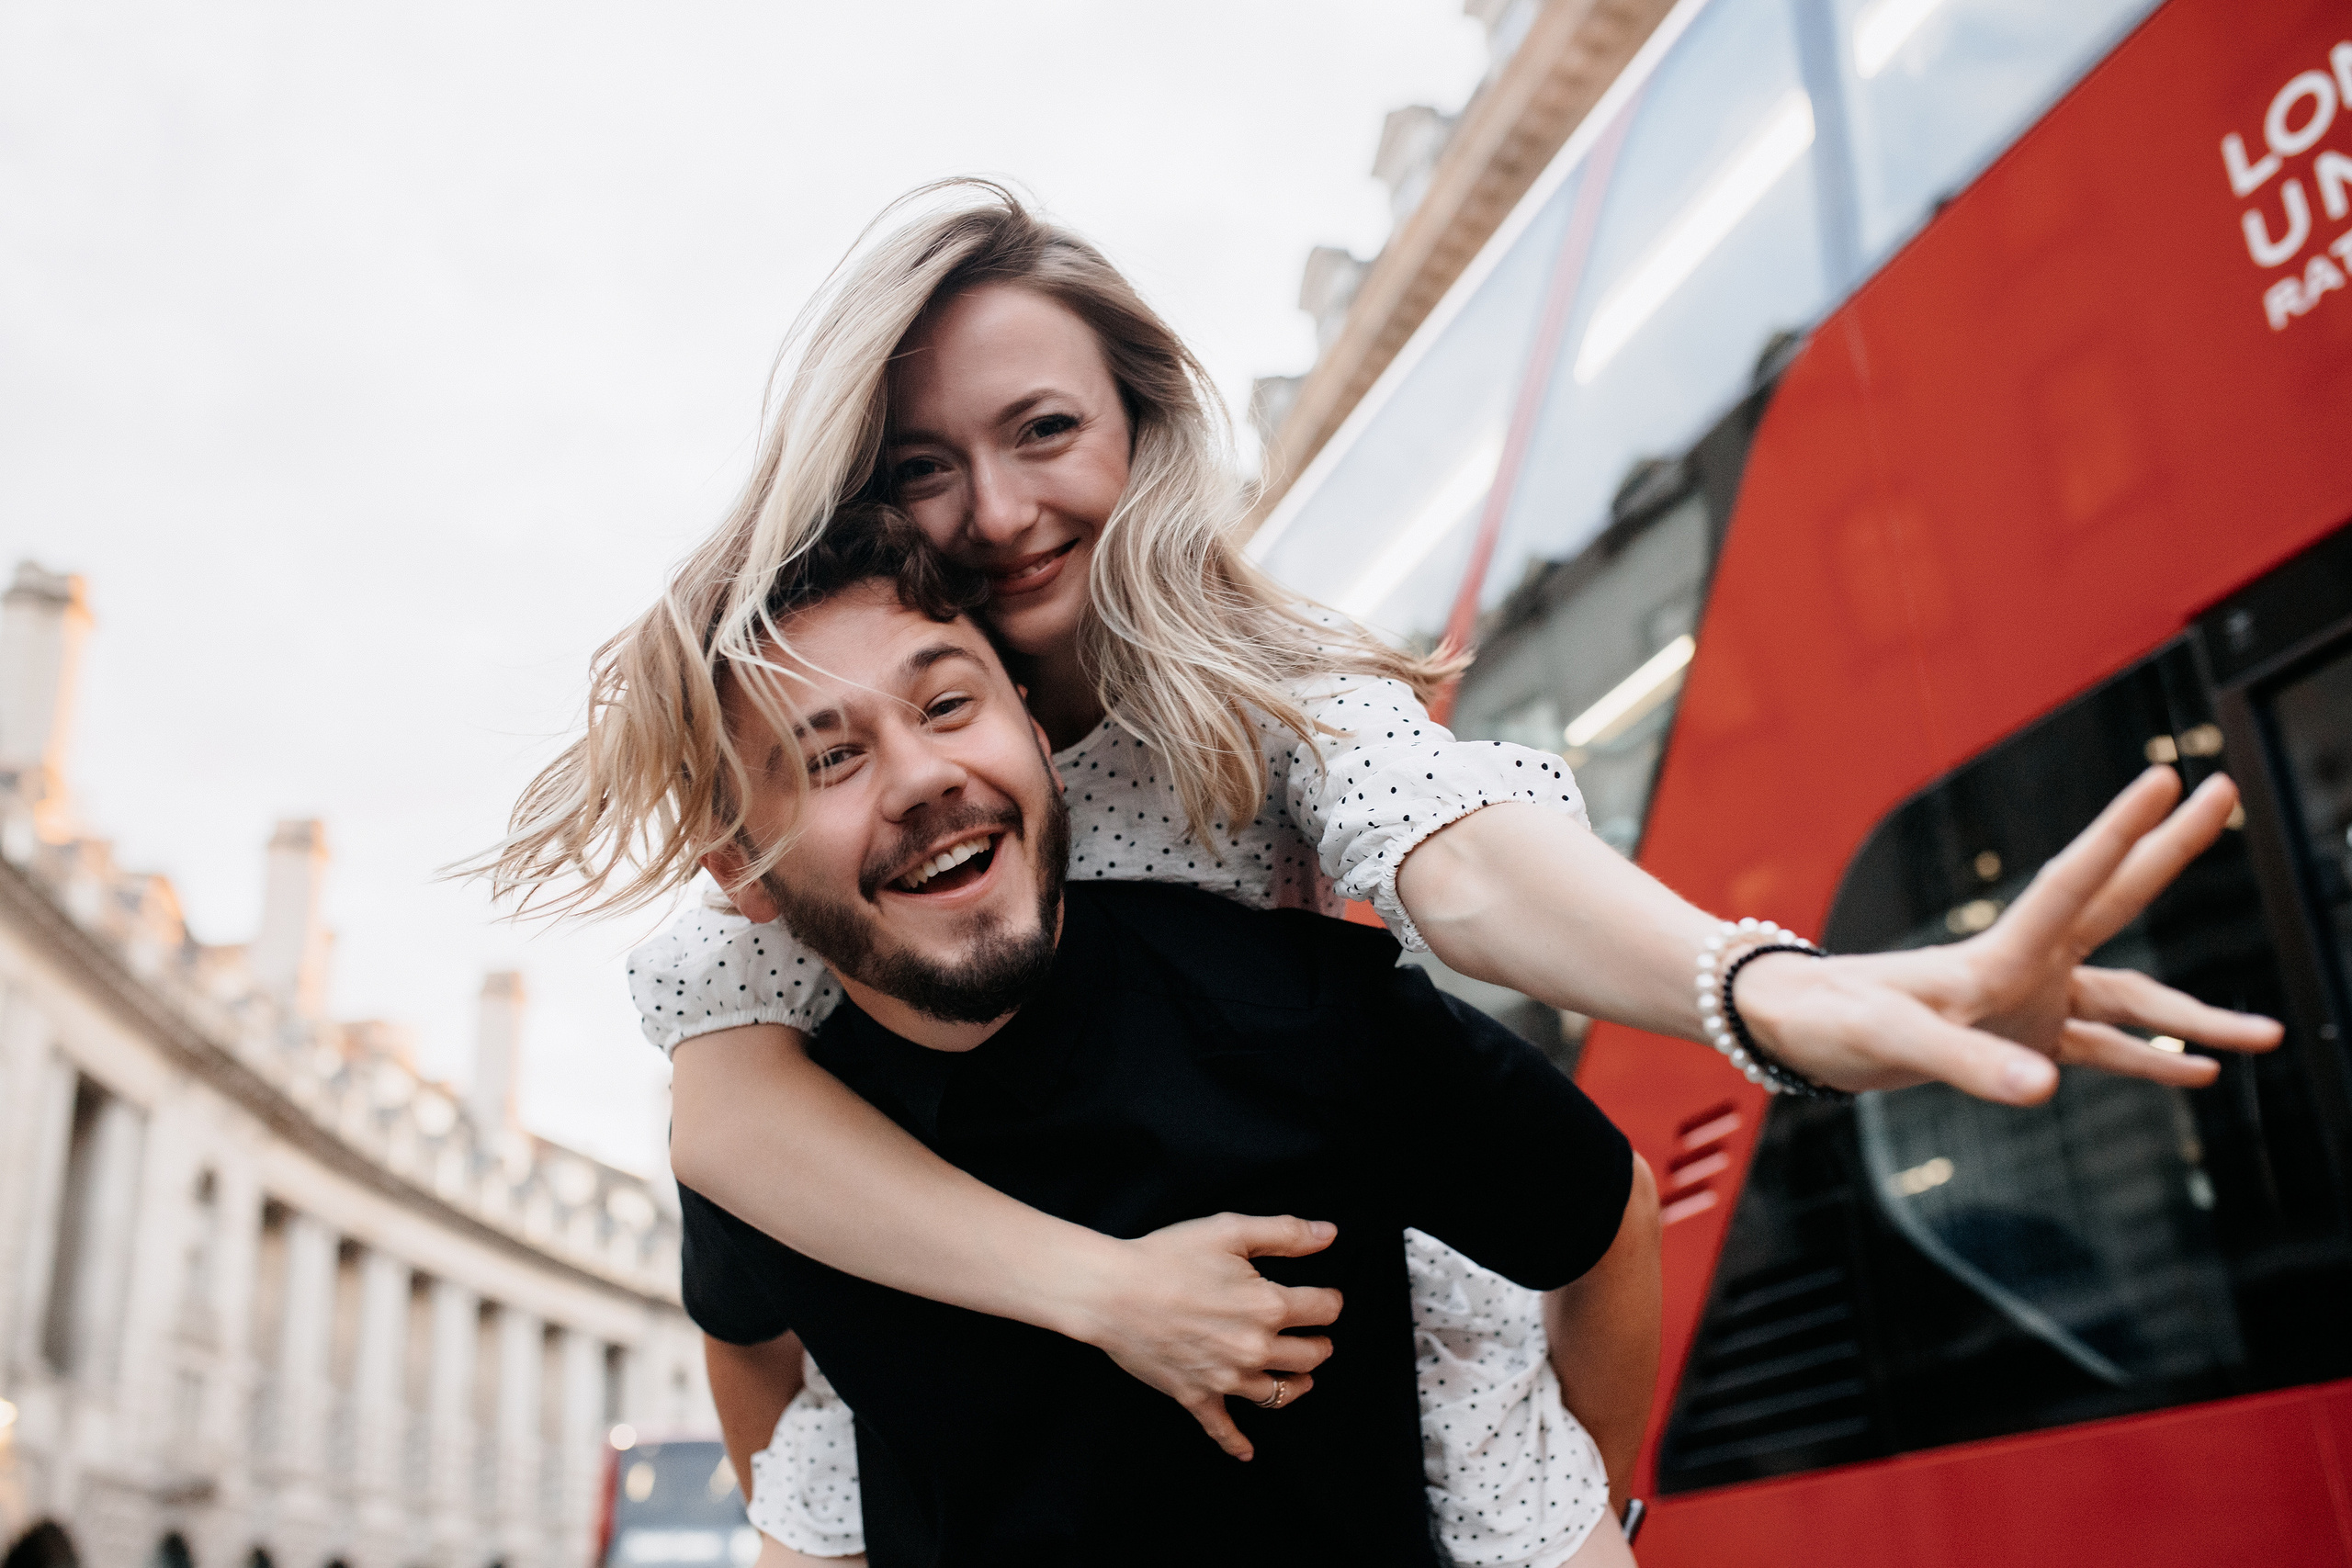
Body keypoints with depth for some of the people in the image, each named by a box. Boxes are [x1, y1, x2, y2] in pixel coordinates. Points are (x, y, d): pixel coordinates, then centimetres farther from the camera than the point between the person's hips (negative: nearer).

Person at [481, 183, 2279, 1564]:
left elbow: (1453, 845, -33)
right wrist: (1101, 1283, -36)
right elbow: (721, 1090, -25)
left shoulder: (1261, 684, -12)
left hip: (1379, 1347, 0)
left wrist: (1771, 988, -54)